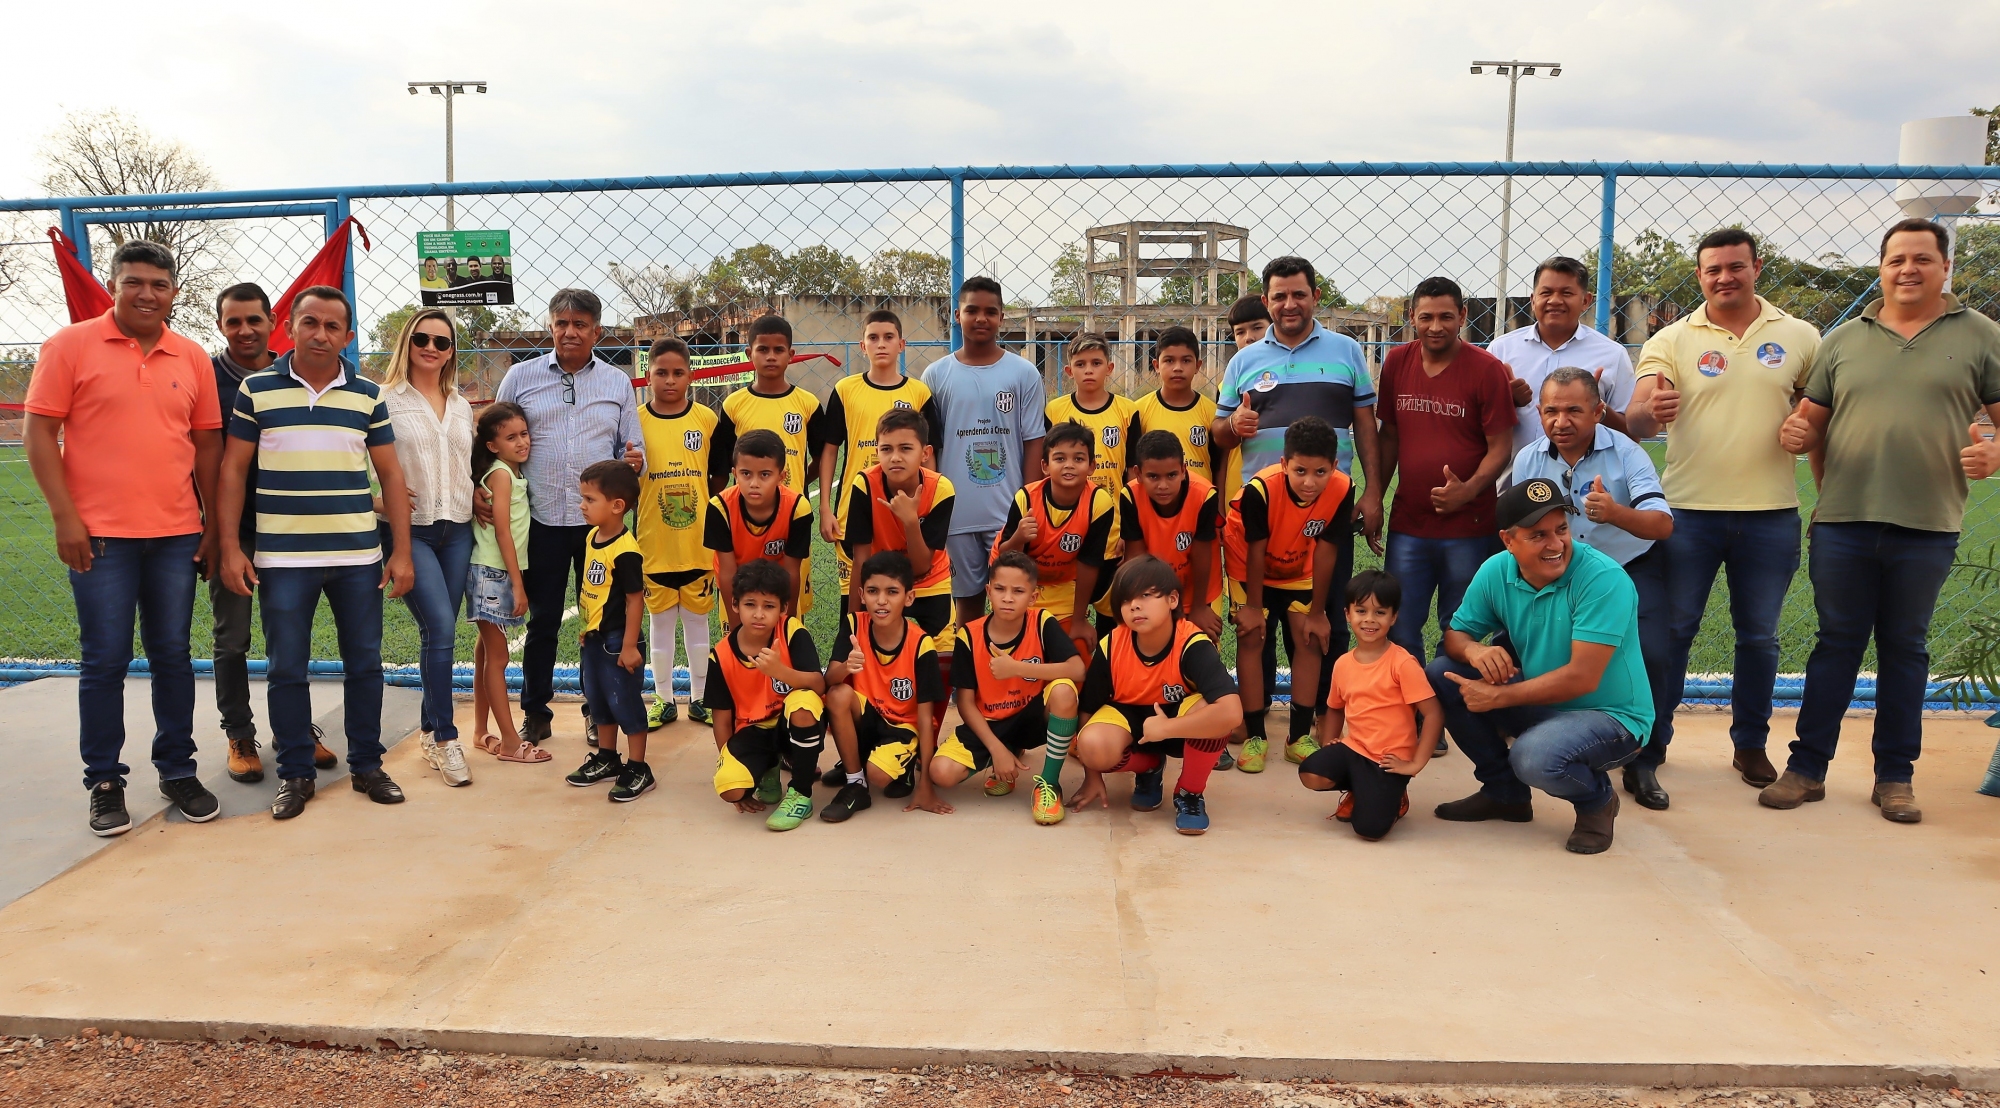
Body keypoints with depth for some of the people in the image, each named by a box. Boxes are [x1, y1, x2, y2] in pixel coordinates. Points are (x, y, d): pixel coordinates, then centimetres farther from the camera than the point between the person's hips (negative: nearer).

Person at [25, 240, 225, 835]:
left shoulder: (193, 358, 9)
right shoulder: (71, 345, 0)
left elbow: (206, 444, 13)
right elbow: (40, 432, -3)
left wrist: (214, 526, 10)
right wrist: (65, 517, -10)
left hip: (177, 534, 3)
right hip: (100, 536, -3)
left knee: (173, 655, 9)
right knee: (105, 661, 2)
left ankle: (178, 770, 21)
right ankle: (104, 782, 14)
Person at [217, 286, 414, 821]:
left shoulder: (368, 395, 5)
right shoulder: (257, 389, 2)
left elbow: (390, 474, 7)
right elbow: (233, 470, 4)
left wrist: (401, 551, 2)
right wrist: (230, 546, -3)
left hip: (359, 556, 1)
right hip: (281, 557, -1)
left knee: (364, 663, 8)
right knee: (286, 668, 5)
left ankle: (367, 765, 22)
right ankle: (295, 773, 18)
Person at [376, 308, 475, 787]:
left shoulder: (462, 406, 13)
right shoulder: (385, 400, -3)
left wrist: (477, 502, 8)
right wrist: (378, 502, -15)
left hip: (457, 531, 5)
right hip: (409, 530, -5)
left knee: (437, 632, 8)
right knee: (441, 628, -14)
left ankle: (429, 730, 20)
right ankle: (446, 738, -5)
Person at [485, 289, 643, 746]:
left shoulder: (617, 382, 8)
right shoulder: (521, 377, 5)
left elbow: (631, 449, 10)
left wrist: (634, 461, -13)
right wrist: (477, 488, -4)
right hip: (543, 520, 0)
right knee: (543, 621, 7)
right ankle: (535, 713, 20)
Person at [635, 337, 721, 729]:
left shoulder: (707, 419, 0)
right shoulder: (636, 421, -2)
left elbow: (717, 482, 6)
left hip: (698, 543, 0)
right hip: (654, 544, 0)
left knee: (697, 618, 11)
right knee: (660, 620, 10)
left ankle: (699, 698, 23)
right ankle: (664, 700, 21)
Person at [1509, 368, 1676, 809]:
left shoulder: (1626, 453, -18)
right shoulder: (1528, 460, -7)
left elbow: (1663, 525, -30)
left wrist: (1616, 513, -49)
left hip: (1631, 570, -3)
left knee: (1652, 656, -25)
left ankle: (1642, 764, -2)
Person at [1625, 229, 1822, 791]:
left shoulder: (1799, 337, 5)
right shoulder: (1672, 341, 0)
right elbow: (1635, 421, -12)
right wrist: (1649, 412, -35)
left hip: (1770, 513, 2)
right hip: (1688, 511, -1)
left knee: (1759, 635, 11)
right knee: (1670, 629, 5)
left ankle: (1751, 743, 25)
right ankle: (1651, 741, 17)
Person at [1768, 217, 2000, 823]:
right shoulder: (1844, 339, 11)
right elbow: (1810, 418, 13)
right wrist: (1795, 433, -9)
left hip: (1926, 525, -1)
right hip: (1842, 520, 1)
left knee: (1904, 648, 9)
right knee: (1836, 644, 6)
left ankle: (1895, 776, 19)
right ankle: (1807, 767, 13)